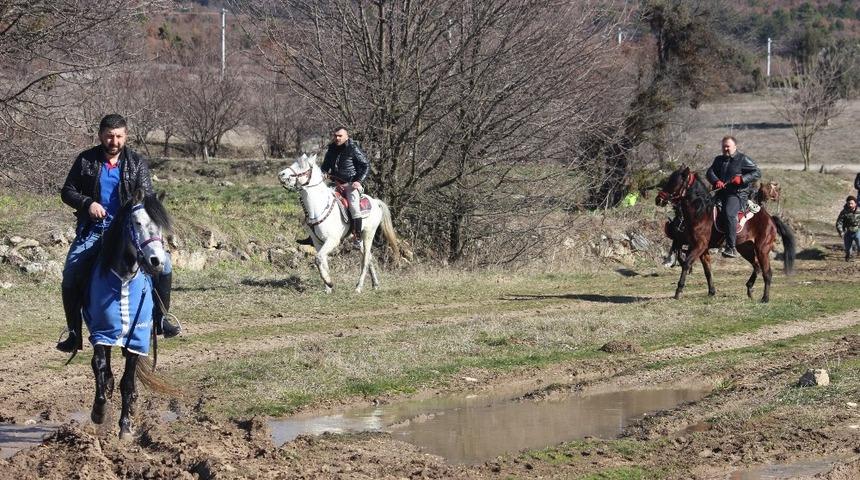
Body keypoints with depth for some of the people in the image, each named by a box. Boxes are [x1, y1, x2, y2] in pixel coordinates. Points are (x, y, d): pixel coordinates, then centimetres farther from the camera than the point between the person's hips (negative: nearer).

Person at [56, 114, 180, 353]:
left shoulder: (137, 163, 3)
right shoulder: (86, 161, 2)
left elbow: (147, 197, -1)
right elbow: (67, 192, 6)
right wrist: (88, 203, -14)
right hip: (93, 230, 0)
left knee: (163, 262, -16)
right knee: (70, 275, -16)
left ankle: (160, 318, 0)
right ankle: (74, 334, -4)